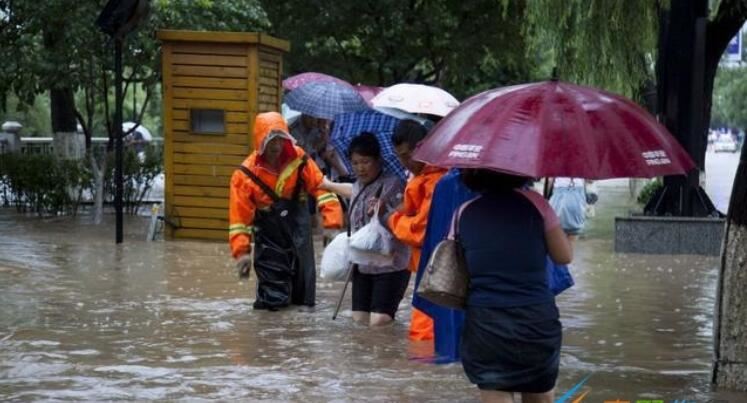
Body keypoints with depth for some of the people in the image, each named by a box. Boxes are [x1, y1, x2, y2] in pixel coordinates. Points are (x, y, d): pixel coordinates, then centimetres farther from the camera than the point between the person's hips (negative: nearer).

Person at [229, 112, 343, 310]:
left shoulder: (298, 159, -6)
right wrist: (241, 252, -14)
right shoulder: (246, 174, -12)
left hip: (297, 221, 2)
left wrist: (332, 219, -15)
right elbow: (239, 215, -11)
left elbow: (320, 186, -4)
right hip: (268, 227, -2)